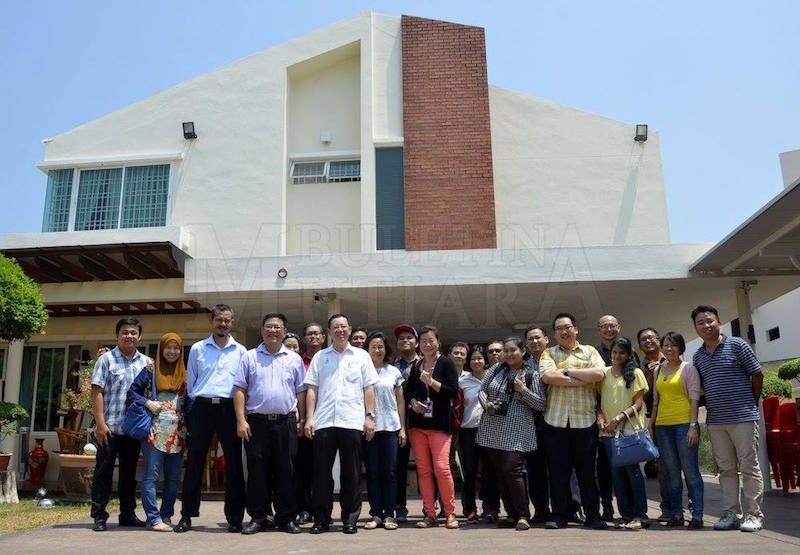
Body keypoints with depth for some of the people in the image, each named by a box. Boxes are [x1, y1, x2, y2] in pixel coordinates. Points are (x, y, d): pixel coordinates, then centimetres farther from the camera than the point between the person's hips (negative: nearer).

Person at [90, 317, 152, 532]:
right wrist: (101, 423, -13)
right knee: (103, 471, 2)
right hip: (110, 427, -4)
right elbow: (97, 393, -6)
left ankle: (128, 514, 22)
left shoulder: (146, 363, 10)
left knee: (129, 473, 12)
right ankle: (99, 516, 11)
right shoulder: (106, 359, -1)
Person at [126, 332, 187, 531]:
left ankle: (166, 516, 17)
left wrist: (188, 429, 1)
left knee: (173, 477, 8)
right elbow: (132, 391, 3)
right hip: (155, 431, -3)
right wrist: (147, 403, -12)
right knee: (151, 475, -5)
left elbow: (189, 402, 12)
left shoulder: (185, 374, 11)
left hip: (178, 432, 3)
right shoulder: (150, 371, 4)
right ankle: (154, 518, -1)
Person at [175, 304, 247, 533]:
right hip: (202, 407, 0)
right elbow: (190, 382, 14)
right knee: (194, 461, 3)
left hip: (229, 408, 0)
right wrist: (194, 408, 11)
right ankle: (186, 515, 13)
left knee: (233, 462, 2)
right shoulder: (197, 349, 10)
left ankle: (234, 518, 10)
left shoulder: (240, 351, 9)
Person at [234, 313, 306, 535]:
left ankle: (286, 518, 14)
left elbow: (301, 392, 11)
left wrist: (303, 420, 4)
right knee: (257, 472, 3)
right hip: (256, 422, 0)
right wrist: (241, 420, -6)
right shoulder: (249, 357, 8)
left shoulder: (294, 359, 10)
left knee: (286, 472, 4)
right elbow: (239, 390, 3)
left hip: (286, 422, 1)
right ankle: (257, 518, 15)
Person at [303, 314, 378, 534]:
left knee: (351, 473, 4)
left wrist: (370, 416, 0)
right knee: (321, 472, 2)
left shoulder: (361, 356, 11)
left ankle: (350, 519, 14)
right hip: (324, 422, 1)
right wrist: (309, 418, 0)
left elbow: (369, 388, 8)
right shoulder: (319, 357, 13)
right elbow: (312, 389, 9)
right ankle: (321, 519, 12)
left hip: (352, 422, -1)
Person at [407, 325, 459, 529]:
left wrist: (431, 381, -15)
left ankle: (450, 513, 3)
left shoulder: (446, 364, 0)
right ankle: (429, 514, 12)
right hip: (417, 423, 5)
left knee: (441, 468, -12)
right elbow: (409, 391, 20)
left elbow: (453, 392, -8)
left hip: (439, 423, -5)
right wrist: (413, 402, 0)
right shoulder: (416, 366, 14)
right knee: (423, 469, 4)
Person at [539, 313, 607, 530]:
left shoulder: (589, 351, 11)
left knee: (587, 470, 6)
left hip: (585, 420, 0)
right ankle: (558, 515, 15)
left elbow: (599, 373, -9)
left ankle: (593, 515, 18)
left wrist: (567, 371, -8)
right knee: (558, 471, 4)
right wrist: (583, 379, -9)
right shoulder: (548, 353, 10)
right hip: (556, 420, 0)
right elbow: (548, 376, -11)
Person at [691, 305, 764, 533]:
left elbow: (757, 375, 1)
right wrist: (712, 405, 12)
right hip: (715, 421, 5)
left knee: (749, 467, 1)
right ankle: (732, 514, 16)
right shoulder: (698, 356, 10)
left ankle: (753, 515, 8)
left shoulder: (737, 345, -4)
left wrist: (751, 404, 7)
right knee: (726, 469, 9)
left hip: (743, 418, -5)